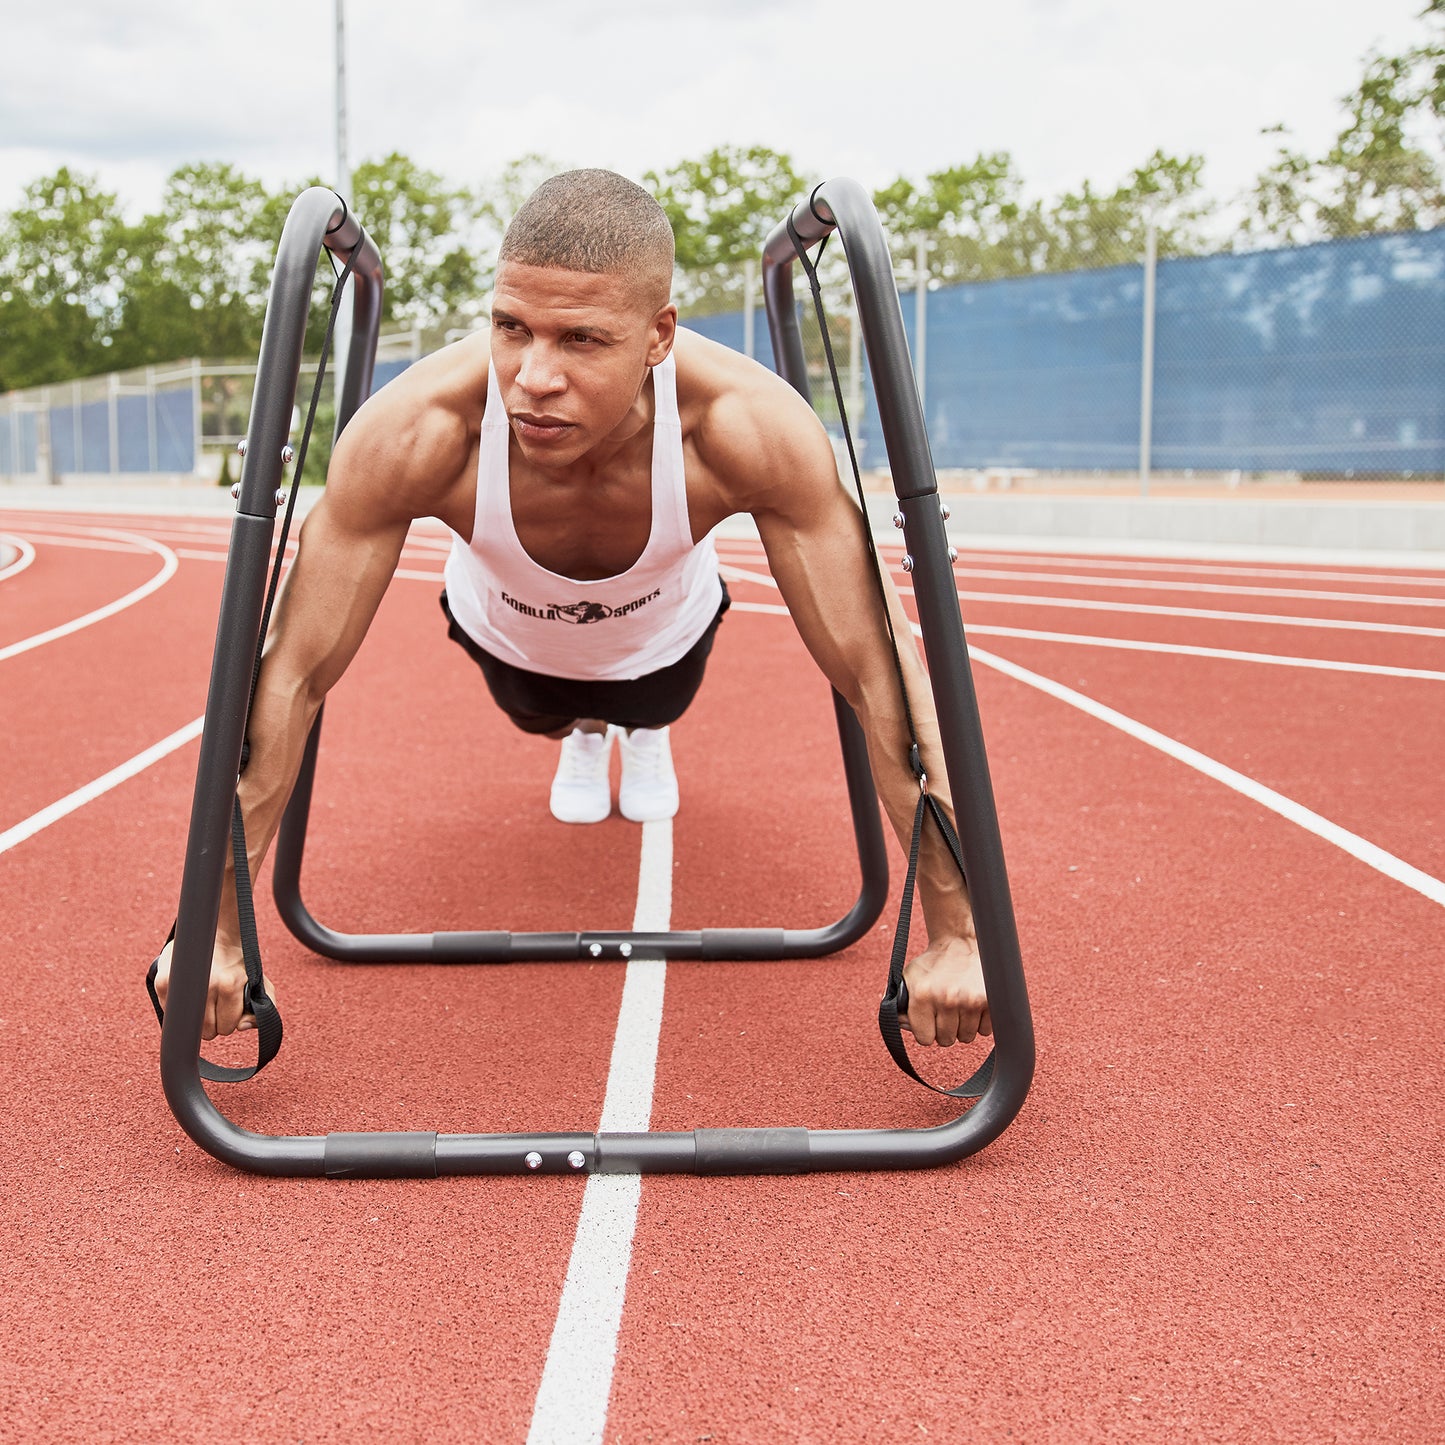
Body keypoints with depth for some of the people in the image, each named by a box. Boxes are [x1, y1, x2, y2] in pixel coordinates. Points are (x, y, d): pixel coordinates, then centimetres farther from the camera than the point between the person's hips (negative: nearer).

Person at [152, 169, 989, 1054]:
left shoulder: (754, 429, -46)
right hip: (505, 631, 0)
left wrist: (955, 936, -42)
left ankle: (645, 733, 68)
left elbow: (880, 675, -41)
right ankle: (584, 735, 67)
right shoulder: (411, 437, -46)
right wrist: (211, 930, -37)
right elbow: (292, 677, -37)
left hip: (666, 627, 0)